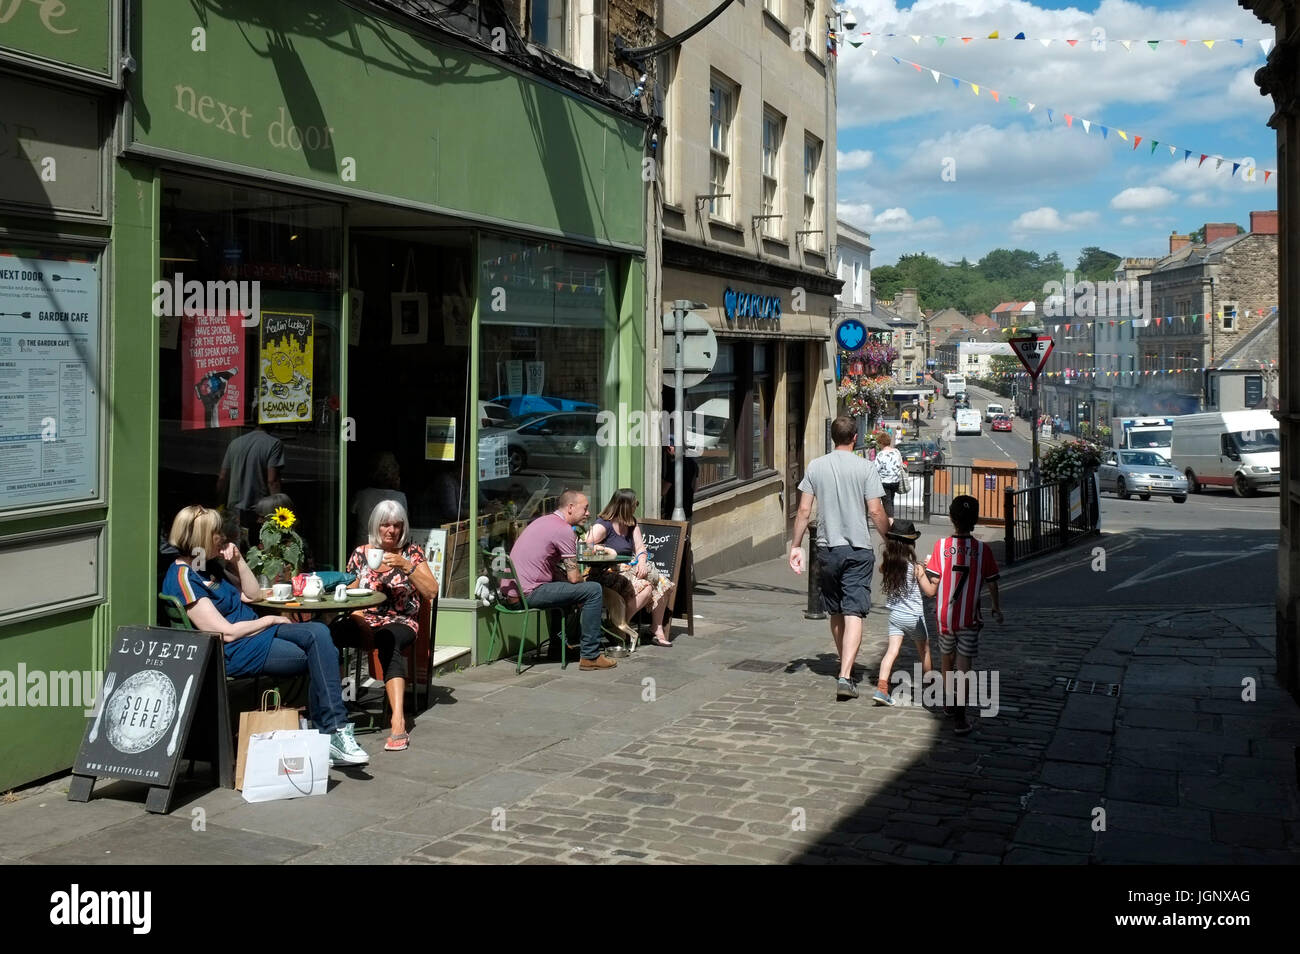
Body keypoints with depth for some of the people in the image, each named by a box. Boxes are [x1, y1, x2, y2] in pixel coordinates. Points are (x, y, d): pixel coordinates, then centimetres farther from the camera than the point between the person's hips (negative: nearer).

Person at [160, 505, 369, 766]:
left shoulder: (208, 565, 14)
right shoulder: (183, 579, -15)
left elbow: (252, 595, 21)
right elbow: (227, 633, -18)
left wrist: (237, 560, 7)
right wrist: (271, 620, -5)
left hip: (257, 633, 8)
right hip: (235, 652, -8)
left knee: (319, 632, -18)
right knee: (319, 657, -20)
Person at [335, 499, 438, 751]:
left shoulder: (412, 552, 8)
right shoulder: (361, 553, 14)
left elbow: (432, 592, -2)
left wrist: (406, 566, -12)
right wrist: (354, 612, -1)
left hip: (401, 622, -3)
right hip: (364, 621, 3)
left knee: (387, 640, -40)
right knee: (333, 630, -32)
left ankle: (398, 723, -51)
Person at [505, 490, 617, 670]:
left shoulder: (543, 521, 19)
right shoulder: (564, 530, -11)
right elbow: (574, 577, -11)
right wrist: (583, 581, 12)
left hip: (509, 589, 10)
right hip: (528, 593, -10)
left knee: (564, 586, 35)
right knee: (594, 590, -9)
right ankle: (591, 656, -6)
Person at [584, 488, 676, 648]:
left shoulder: (632, 523, 14)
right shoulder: (602, 525, -12)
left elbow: (640, 548, 9)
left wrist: (642, 562, -11)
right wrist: (604, 550, -25)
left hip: (629, 568, 8)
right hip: (609, 573, -8)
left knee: (663, 584, -9)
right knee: (645, 588, -27)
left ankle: (658, 631, -4)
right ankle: (621, 625, -15)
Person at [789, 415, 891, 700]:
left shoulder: (816, 466, 2)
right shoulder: (866, 467, -6)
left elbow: (804, 511, 1)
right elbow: (876, 512, -8)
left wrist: (795, 546, 7)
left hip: (827, 548, 3)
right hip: (859, 549, -3)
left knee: (835, 613, 17)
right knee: (853, 614, -6)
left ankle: (845, 666, 33)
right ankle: (845, 676, -17)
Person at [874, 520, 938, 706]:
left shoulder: (887, 565, -6)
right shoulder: (916, 568, -17)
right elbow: (930, 591, -13)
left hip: (894, 615, 3)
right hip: (914, 617, -3)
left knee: (892, 651, -3)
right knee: (924, 650, 19)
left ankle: (881, 688, -18)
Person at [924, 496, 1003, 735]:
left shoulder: (941, 546, -7)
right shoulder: (982, 549, -7)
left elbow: (934, 580, -6)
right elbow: (991, 582, -1)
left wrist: (926, 565, 15)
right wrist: (996, 607, 14)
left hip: (944, 614, 2)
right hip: (969, 617, -1)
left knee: (946, 658, 20)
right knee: (964, 663, 0)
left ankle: (948, 702, 38)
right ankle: (961, 716, -8)